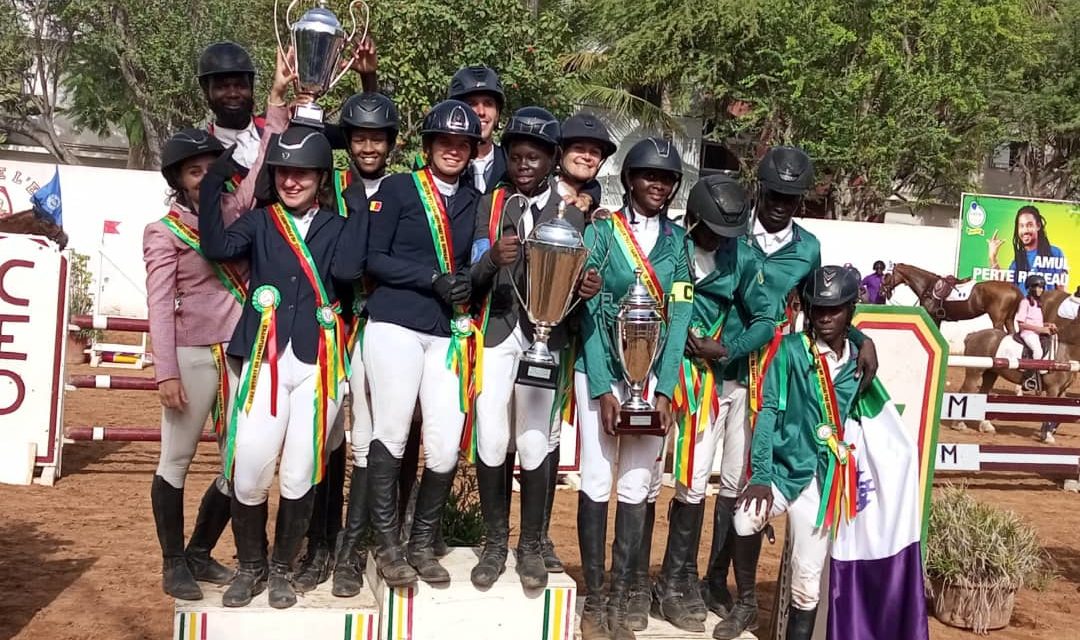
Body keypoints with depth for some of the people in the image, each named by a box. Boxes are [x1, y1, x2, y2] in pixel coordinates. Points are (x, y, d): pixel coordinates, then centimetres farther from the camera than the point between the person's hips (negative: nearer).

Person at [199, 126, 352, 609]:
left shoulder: (340, 227, 11)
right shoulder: (259, 222, 11)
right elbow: (217, 247, -9)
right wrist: (216, 179, -8)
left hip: (319, 365, 0)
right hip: (265, 361, 0)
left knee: (299, 476, 2)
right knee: (248, 474, -5)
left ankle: (282, 570, 23)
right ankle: (250, 566, 20)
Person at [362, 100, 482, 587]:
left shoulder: (475, 201, 15)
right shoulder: (398, 188, 3)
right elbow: (373, 258, -4)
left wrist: (469, 283, -3)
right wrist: (434, 279, -13)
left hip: (449, 334, 4)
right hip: (395, 325, -3)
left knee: (446, 446, -2)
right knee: (390, 435, -1)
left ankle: (422, 544, 17)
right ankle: (387, 545, 14)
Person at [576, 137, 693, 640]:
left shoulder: (679, 241, 7)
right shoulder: (601, 232, 0)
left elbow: (679, 316, 1)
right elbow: (589, 311, -5)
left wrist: (664, 389, -9)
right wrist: (603, 388, -12)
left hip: (654, 371, 2)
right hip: (600, 368, -2)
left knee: (636, 485, 3)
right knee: (596, 480, -3)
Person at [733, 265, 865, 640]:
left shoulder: (859, 360, 7)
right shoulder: (792, 349, -4)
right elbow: (769, 410, -9)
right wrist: (760, 475, -15)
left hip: (820, 478, 3)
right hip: (781, 467, -3)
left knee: (808, 581, 3)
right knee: (744, 521, -29)